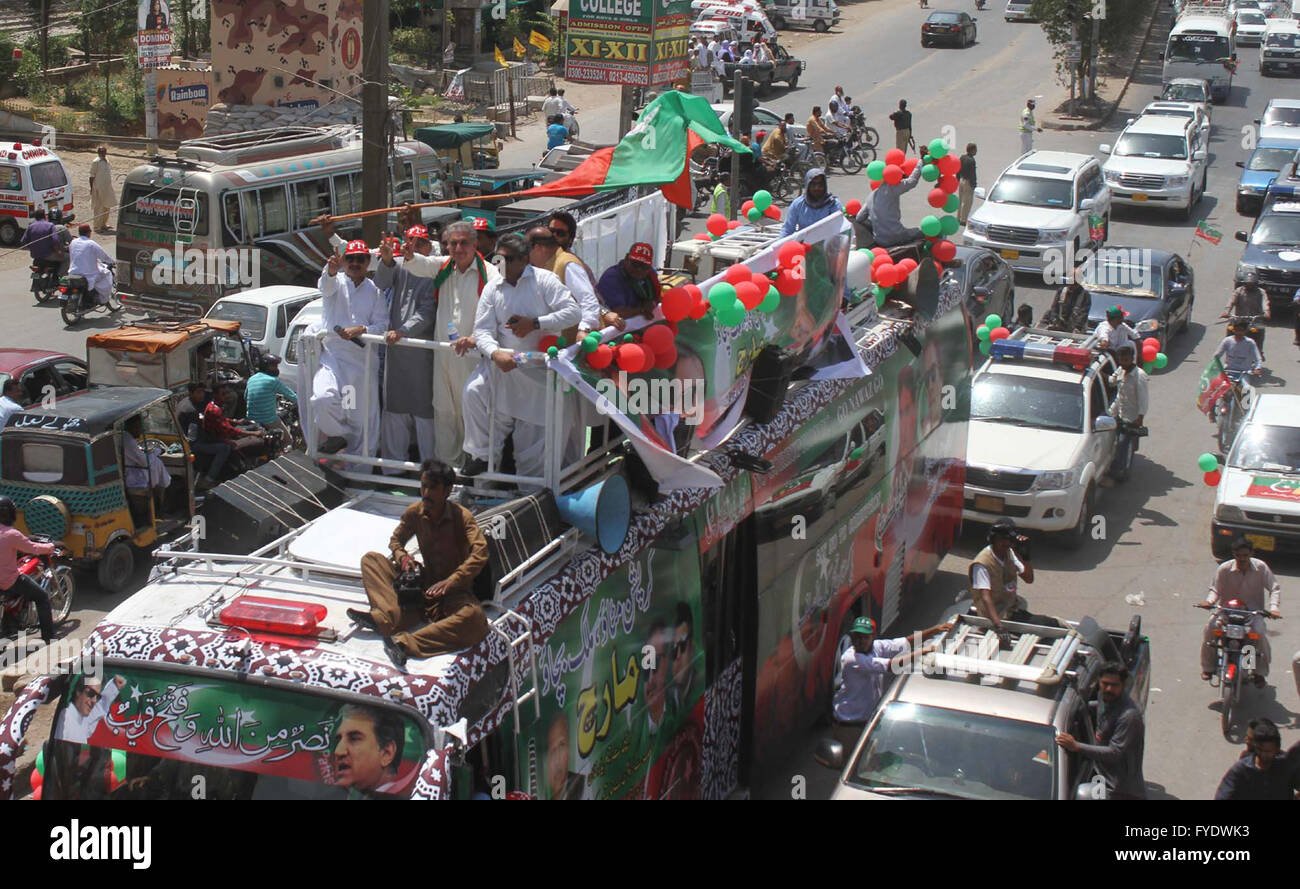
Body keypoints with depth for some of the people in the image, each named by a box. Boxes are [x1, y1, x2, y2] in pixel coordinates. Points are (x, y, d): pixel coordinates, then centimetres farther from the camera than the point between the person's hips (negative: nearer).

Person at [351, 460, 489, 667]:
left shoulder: (462, 516, -14)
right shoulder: (415, 512, -1)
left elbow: (480, 553, -27)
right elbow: (395, 541, 14)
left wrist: (450, 582, -38)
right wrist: (403, 557, -11)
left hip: (455, 590, -5)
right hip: (424, 583, 5)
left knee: (475, 619, -39)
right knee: (370, 559, -9)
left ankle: (405, 642, -49)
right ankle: (390, 617, -35)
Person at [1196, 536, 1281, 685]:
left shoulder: (1261, 568, -8)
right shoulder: (1224, 569, -8)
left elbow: (1274, 588, -5)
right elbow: (1216, 589, -2)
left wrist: (1273, 608, -22)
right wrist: (1209, 601, -25)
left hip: (1253, 610, -1)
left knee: (1259, 632, -29)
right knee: (1210, 627, -24)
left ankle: (1260, 672, -9)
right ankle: (1208, 667, -6)